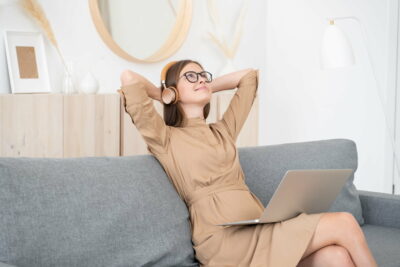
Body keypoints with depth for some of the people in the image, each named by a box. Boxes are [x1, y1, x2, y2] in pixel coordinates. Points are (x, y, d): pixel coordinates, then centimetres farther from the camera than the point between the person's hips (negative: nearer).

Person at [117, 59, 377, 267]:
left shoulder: (224, 130, 26)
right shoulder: (166, 139, 6)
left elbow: (248, 76, 36)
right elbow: (129, 78, -4)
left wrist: (208, 88, 32)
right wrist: (165, 95, 13)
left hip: (258, 230, 7)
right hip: (224, 238, -6)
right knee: (343, 223, -17)